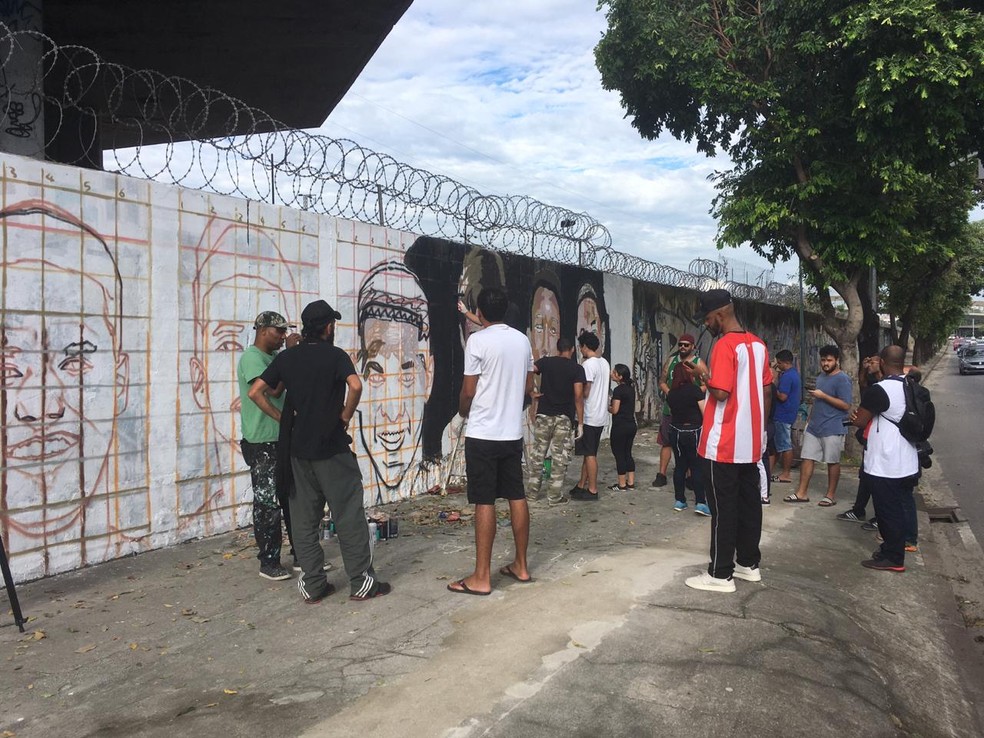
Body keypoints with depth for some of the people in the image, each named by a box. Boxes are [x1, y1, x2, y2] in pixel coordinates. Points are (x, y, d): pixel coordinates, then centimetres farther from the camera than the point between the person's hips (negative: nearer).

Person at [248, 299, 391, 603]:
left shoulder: (286, 357, 6)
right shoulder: (335, 355, -8)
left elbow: (256, 392, 3)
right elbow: (355, 385, -25)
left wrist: (283, 418, 9)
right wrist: (345, 416, -10)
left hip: (298, 448, 5)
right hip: (331, 447, -5)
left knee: (304, 517, 10)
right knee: (348, 514, 3)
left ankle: (313, 585, 15)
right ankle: (361, 582, 8)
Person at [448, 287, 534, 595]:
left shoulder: (478, 341, -12)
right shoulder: (522, 340, 7)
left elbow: (468, 390, -9)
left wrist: (463, 410, 10)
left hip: (483, 434, -6)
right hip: (513, 432, 6)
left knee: (485, 502, -3)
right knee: (517, 497, 12)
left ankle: (481, 577, 3)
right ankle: (520, 565, 22)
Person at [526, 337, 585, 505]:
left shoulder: (546, 361, 3)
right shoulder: (577, 368, -2)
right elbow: (578, 397, -7)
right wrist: (580, 422, -4)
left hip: (544, 415, 2)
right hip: (565, 418, -2)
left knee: (537, 454, 11)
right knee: (560, 457, 4)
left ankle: (532, 492, 17)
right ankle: (555, 496, 6)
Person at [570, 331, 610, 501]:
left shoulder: (588, 364, -17)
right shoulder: (604, 362, 10)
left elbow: (585, 393, -18)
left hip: (589, 416, -9)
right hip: (600, 415, 9)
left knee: (590, 454, -2)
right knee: (589, 453, 14)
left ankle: (592, 490, 4)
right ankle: (581, 485, 22)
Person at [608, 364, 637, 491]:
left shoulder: (618, 390, -16)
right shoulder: (631, 388, 9)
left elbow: (614, 410, -15)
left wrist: (606, 406, 3)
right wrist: (612, 404, 14)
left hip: (620, 426, -8)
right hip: (631, 425, 8)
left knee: (619, 454, 1)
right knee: (628, 453, 14)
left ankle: (622, 485, 5)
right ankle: (631, 483, 17)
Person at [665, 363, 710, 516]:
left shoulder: (671, 393, 3)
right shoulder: (695, 389, -11)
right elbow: (705, 413, -13)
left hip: (676, 432, 4)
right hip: (694, 432, -4)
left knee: (680, 466, 11)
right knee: (697, 467, 0)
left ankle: (679, 500, 14)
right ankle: (700, 502, -3)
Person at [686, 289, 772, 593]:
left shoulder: (725, 345, -17)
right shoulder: (758, 344, 10)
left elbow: (720, 392, -24)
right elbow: (767, 391, 15)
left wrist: (703, 378, -5)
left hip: (724, 444, -8)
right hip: (751, 442, 8)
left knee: (723, 508, -2)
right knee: (749, 503, 15)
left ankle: (720, 574, 5)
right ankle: (749, 563, 25)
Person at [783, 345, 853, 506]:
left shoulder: (843, 379, -10)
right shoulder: (821, 376, 16)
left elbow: (846, 405, -17)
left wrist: (823, 395, -19)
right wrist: (810, 419, 19)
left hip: (832, 429, -8)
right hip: (814, 427, 8)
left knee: (832, 462, 3)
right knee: (807, 458, 5)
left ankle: (830, 495, 13)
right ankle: (802, 493, 10)